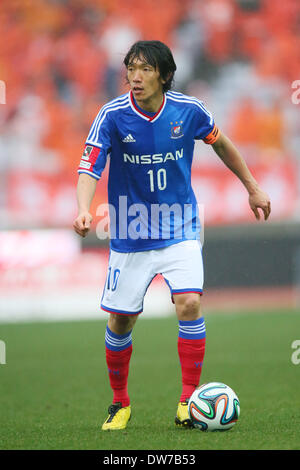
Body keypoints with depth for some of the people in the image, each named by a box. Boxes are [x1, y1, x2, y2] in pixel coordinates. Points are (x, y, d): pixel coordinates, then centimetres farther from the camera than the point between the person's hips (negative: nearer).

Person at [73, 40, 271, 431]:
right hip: (130, 235, 0)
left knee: (189, 302, -19)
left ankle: (188, 401, -8)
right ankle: (120, 403, 25)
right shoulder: (113, 116, -13)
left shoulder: (188, 111, -8)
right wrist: (84, 208, -40)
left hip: (180, 230, 0)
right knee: (120, 321, 4)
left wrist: (252, 188, 17)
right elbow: (90, 166, -20)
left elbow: (221, 143, 12)